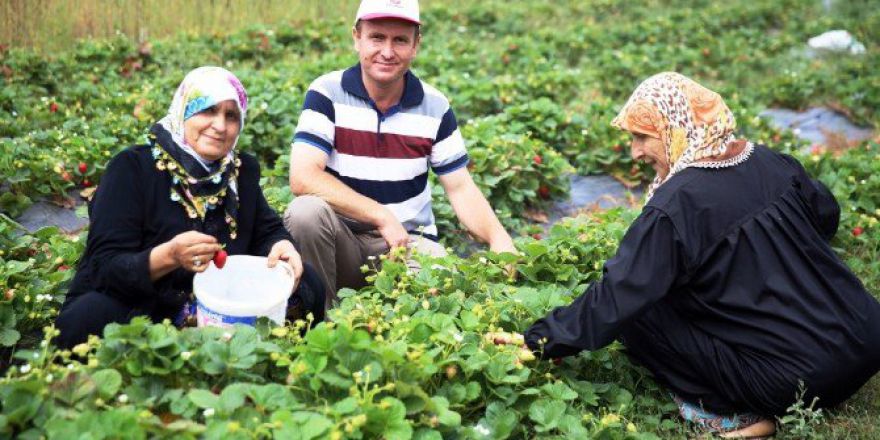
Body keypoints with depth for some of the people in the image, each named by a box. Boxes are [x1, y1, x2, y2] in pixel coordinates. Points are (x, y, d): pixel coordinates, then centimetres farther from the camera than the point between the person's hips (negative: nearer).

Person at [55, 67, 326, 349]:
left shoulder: (242, 170, 3)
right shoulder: (132, 168, -12)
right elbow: (104, 266, -18)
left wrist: (281, 246, -17)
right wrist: (168, 257, -38)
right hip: (131, 309, -4)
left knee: (308, 285, -7)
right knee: (89, 316, -36)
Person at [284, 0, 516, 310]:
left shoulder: (435, 107, 0)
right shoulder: (327, 94, -9)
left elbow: (461, 188, 2)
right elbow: (303, 178, -20)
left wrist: (499, 239, -17)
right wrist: (382, 216, -25)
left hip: (409, 240, 1)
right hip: (342, 240, -1)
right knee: (307, 211, -32)